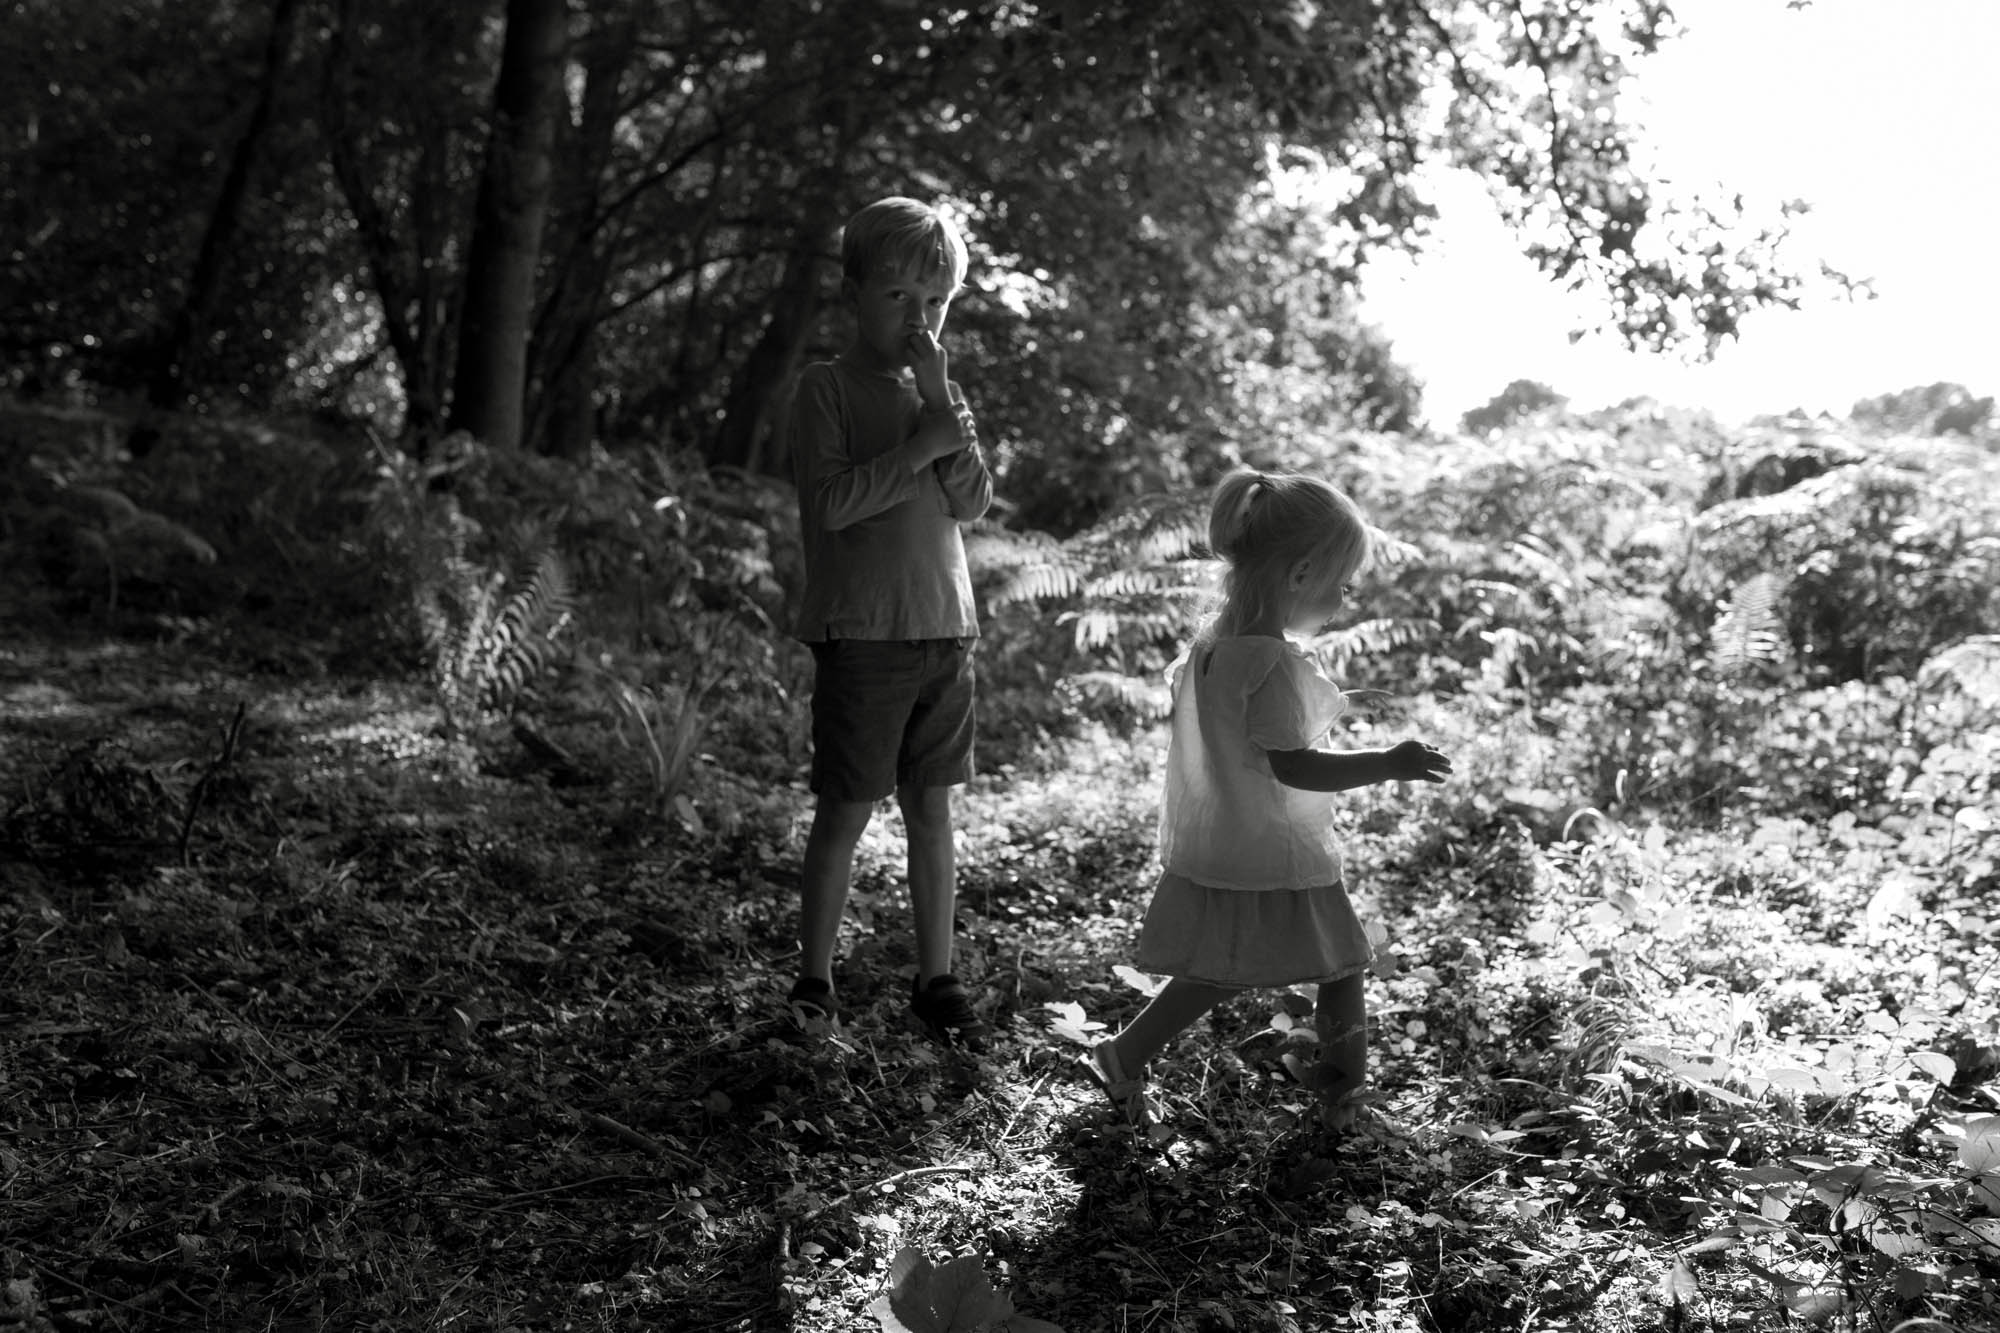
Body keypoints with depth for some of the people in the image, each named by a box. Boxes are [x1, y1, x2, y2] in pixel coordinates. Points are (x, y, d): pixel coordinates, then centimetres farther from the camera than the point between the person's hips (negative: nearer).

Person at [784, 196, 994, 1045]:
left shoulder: (938, 392, 12)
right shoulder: (827, 387, -4)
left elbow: (972, 504, 1)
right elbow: (831, 503, -16)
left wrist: (942, 401, -9)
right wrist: (920, 445, -18)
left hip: (944, 629, 5)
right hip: (860, 632, -5)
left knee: (932, 812, 10)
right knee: (845, 813, 2)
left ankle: (936, 979, 19)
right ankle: (814, 982, 15)